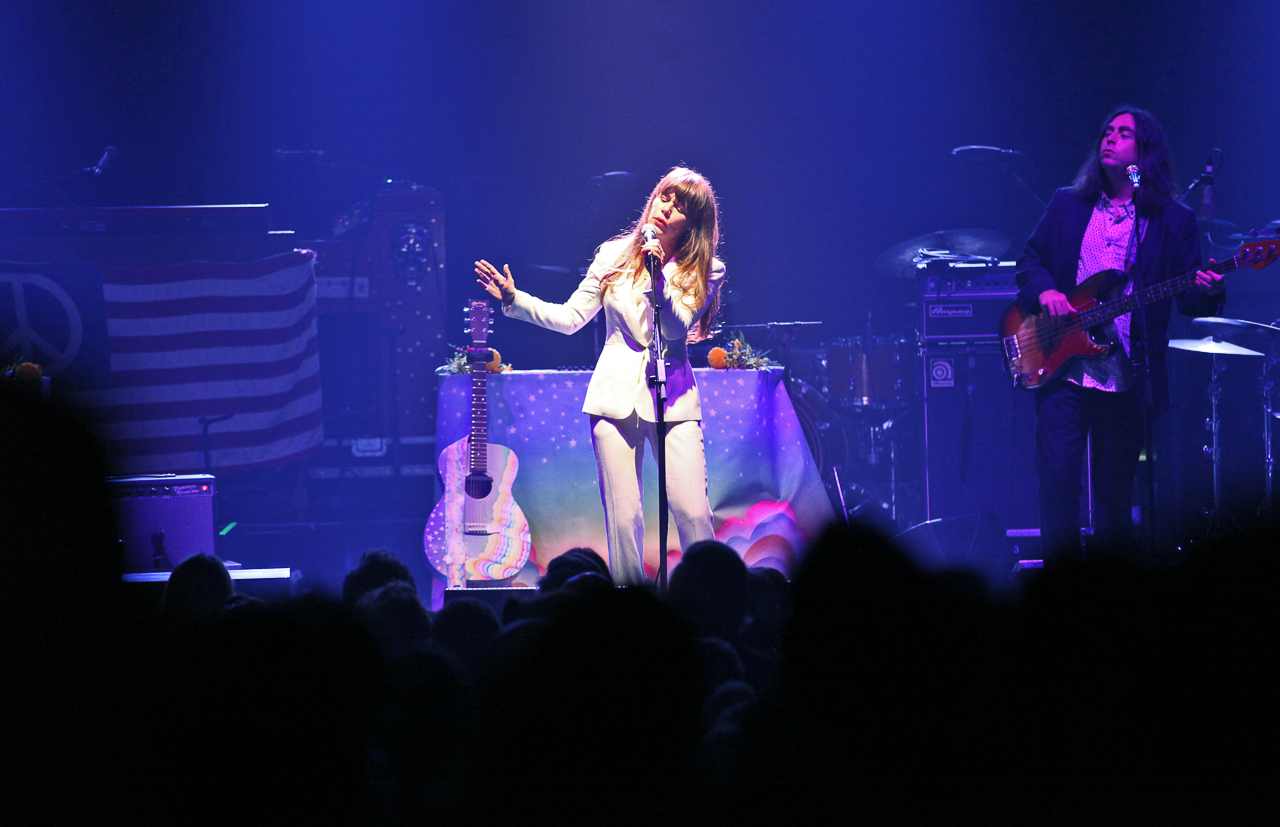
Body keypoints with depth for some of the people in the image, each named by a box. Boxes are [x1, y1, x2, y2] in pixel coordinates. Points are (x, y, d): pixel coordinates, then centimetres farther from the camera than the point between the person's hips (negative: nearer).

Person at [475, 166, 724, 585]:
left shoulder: (704, 271, 3)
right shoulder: (615, 255, 9)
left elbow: (674, 328, -9)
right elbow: (570, 318, 11)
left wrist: (657, 276, -18)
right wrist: (514, 299, 3)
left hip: (673, 397, -1)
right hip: (616, 395, 1)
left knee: (692, 512, -14)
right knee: (622, 519, -3)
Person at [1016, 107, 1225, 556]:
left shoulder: (1174, 220, 6)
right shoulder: (1068, 204, 13)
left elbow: (1189, 299, 2)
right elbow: (1029, 257, 15)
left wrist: (1207, 292, -21)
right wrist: (1044, 290, -6)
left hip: (1127, 377, -1)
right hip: (1063, 366, 1)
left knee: (1115, 490, 4)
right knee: (1057, 476, -9)